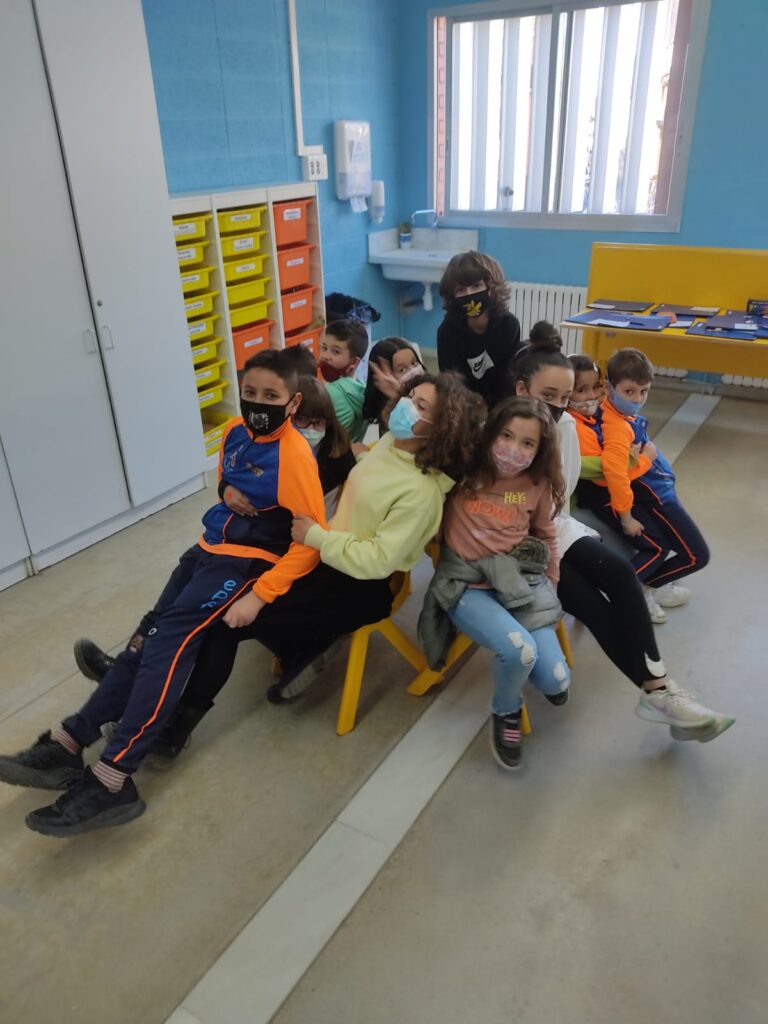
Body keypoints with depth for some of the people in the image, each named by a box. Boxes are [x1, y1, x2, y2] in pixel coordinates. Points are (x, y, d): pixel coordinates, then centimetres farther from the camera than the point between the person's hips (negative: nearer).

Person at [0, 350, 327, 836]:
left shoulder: (295, 455, -17)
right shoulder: (235, 432, 6)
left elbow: (313, 540, -18)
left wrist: (260, 596, -22)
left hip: (251, 559, -8)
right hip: (211, 547, 8)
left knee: (173, 637, -23)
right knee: (150, 636, -5)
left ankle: (112, 779, -26)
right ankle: (70, 741, -5)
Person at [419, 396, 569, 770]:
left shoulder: (538, 484, 3)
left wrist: (551, 586, 17)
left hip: (519, 579, 4)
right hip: (465, 583, -3)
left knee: (556, 684, -8)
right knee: (520, 652, -29)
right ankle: (506, 713, 6)